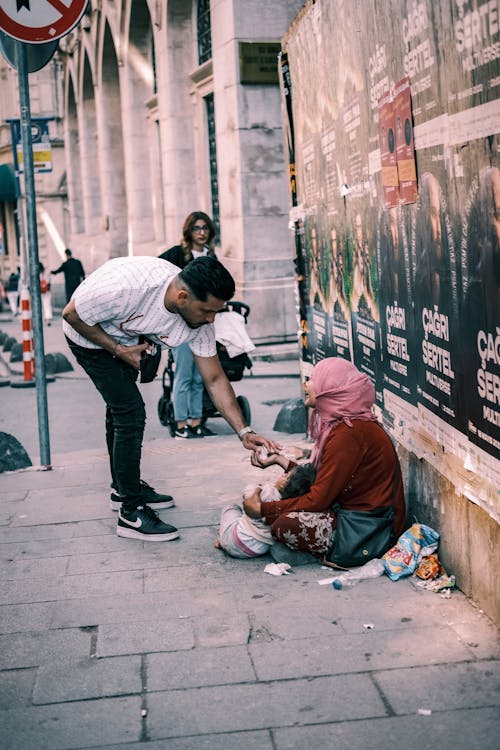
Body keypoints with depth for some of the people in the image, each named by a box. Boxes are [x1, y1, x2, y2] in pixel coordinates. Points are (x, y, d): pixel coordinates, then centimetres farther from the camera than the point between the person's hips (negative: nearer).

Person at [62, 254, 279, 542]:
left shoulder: (200, 320, -23)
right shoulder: (127, 286, -42)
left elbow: (215, 379, -15)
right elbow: (72, 314, -26)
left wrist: (245, 432, -20)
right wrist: (118, 351, -25)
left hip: (125, 339, 7)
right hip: (89, 335, -6)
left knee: (120, 409, 21)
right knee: (131, 413, -14)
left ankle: (124, 488, 41)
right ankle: (131, 513, -5)